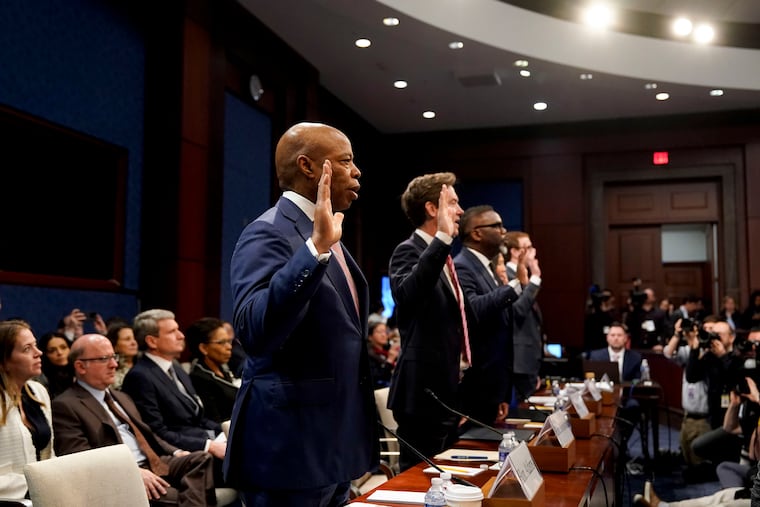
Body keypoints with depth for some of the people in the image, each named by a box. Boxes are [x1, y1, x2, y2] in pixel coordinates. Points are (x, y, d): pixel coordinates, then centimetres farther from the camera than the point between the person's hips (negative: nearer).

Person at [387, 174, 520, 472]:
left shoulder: (442, 256, 16)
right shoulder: (409, 251, -13)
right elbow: (407, 294, -36)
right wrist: (442, 238, -39)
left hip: (447, 392, 10)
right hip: (424, 393, -10)